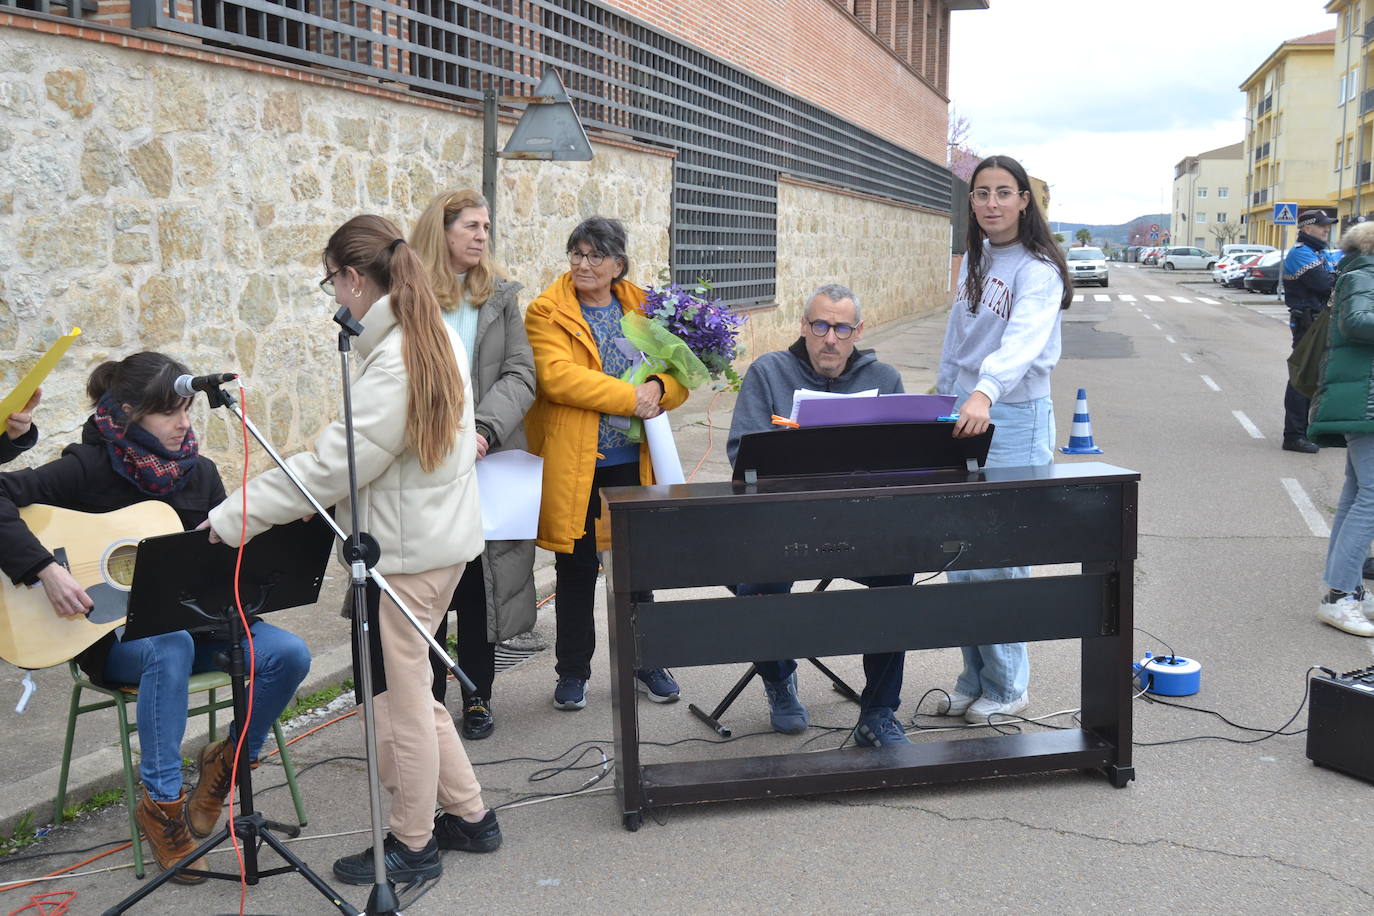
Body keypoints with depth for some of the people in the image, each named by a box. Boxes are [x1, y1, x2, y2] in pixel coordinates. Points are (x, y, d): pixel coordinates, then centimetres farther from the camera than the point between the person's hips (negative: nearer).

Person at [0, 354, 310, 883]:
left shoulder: (198, 471, 4)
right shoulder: (89, 467, -12)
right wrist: (45, 570, -31)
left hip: (191, 619, 5)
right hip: (112, 634, -5)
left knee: (290, 654, -18)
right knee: (171, 647, -39)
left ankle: (229, 761, 7)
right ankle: (162, 802, -23)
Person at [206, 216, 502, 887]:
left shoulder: (391, 365, -22)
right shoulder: (437, 339, 9)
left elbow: (326, 469, -23)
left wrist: (226, 520, -18)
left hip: (404, 551, -10)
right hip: (440, 535, 10)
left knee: (398, 700, 5)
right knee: (408, 689, 20)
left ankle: (412, 846, 20)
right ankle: (468, 815, 30)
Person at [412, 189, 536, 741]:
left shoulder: (500, 296, 9)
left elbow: (521, 374, 0)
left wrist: (484, 430, -16)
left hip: (486, 464, 2)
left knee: (480, 581, 8)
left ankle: (477, 697, 20)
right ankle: (428, 696, 18)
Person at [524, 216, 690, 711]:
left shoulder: (642, 308, 8)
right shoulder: (548, 311, -4)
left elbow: (679, 374, 7)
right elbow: (557, 376, -19)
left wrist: (659, 388, -16)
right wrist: (629, 397, -22)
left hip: (632, 460, 3)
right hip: (571, 462, -3)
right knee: (576, 567, 7)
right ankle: (573, 671, 20)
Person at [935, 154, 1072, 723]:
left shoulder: (1038, 269, -13)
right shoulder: (974, 261, 12)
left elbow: (1024, 340, -31)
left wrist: (985, 392, -47)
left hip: (1014, 420, -7)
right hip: (963, 416, 7)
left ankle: (1006, 685, 12)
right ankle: (975, 678, 22)